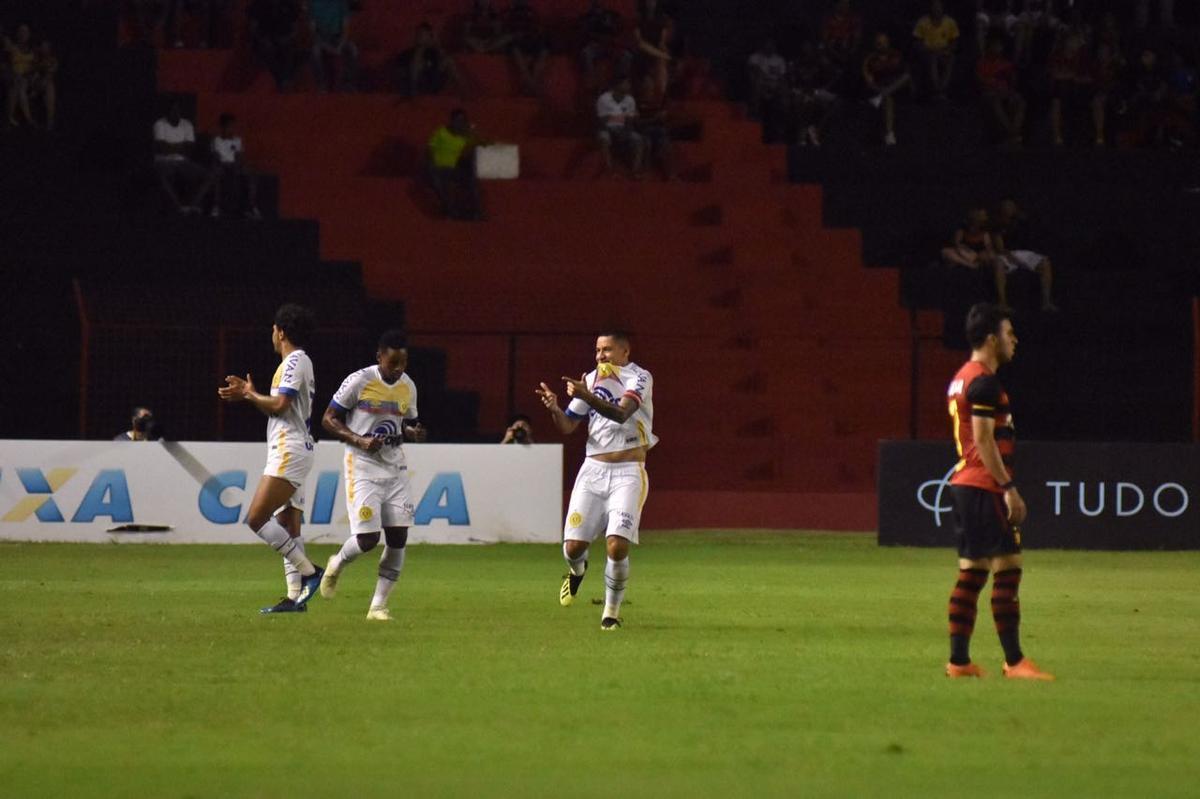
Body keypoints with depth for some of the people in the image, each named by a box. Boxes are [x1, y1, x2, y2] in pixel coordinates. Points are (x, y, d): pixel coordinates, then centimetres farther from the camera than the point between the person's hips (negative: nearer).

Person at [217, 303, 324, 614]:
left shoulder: (294, 362, -11)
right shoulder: (300, 362, 20)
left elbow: (279, 405, -19)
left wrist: (249, 395, -4)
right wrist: (248, 394, 16)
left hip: (288, 452, -10)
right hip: (290, 452, 10)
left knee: (257, 519, -14)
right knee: (287, 526, 8)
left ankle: (308, 570, -14)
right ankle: (295, 596, 5)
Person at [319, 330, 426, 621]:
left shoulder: (408, 386, 7)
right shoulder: (359, 381, -11)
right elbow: (328, 419, -5)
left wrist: (413, 432, -3)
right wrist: (359, 440, -19)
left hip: (395, 466, 5)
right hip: (363, 466, -5)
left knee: (398, 535, -4)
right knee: (368, 538, -12)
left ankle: (378, 606, 4)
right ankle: (336, 565, 22)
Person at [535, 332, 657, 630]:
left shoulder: (639, 378, -7)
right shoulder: (592, 379, 10)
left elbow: (621, 413, -25)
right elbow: (567, 427, 12)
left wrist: (587, 397, -38)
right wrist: (554, 408, -10)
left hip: (628, 473, -4)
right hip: (593, 470, 4)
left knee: (617, 546, -17)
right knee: (573, 546, -5)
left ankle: (611, 613, 3)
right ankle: (577, 570, 33)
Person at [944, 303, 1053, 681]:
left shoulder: (961, 379, 18)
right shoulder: (984, 382, -13)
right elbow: (984, 440, -19)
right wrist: (1009, 488, -19)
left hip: (963, 484, 10)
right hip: (985, 486, -10)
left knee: (970, 573, 10)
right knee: (1007, 569, -9)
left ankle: (958, 660, 8)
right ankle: (1014, 661, -11)